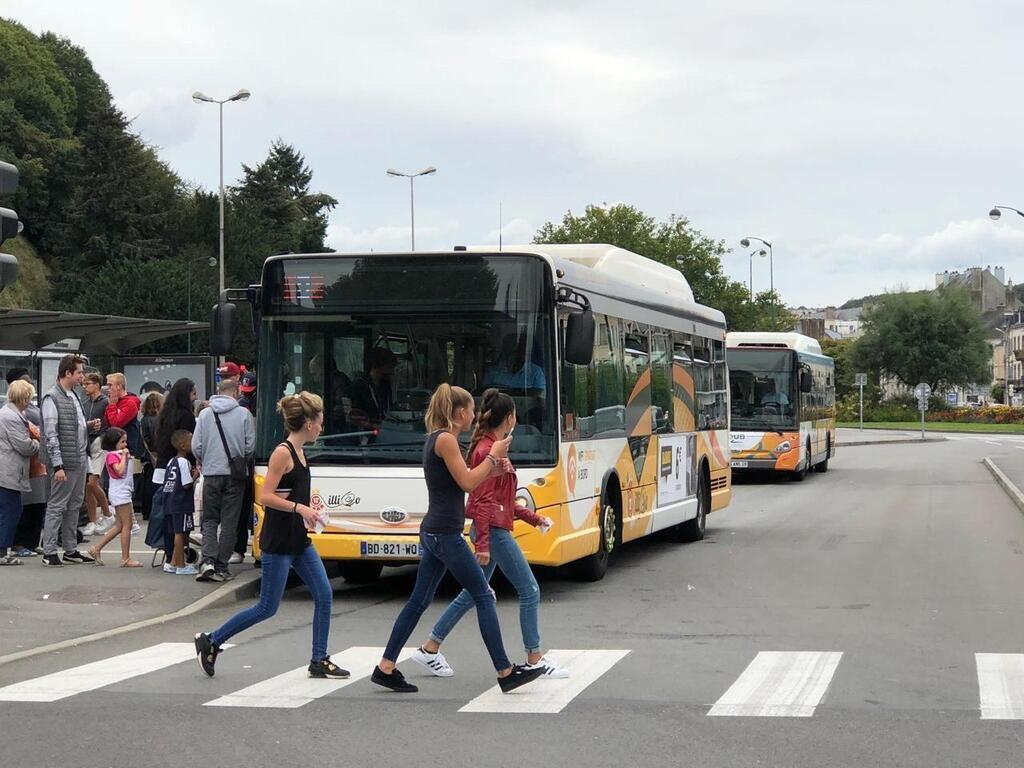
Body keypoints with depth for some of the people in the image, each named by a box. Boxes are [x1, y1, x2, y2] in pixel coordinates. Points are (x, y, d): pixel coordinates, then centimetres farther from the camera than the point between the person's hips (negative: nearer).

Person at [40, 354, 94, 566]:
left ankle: (71, 550, 20)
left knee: (74, 506, 13)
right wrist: (58, 465, -20)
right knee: (57, 507, -4)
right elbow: (51, 434, -17)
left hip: (80, 461, 9)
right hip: (65, 463, -9)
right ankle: (49, 552, 0)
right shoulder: (52, 398, -12)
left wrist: (90, 426, 7)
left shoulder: (74, 396, 15)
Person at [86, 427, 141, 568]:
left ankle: (96, 549, 19)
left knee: (120, 525, 14)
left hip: (124, 492, 10)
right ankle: (125, 559, -3)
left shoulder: (118, 454, 15)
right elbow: (120, 470, -26)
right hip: (120, 494, -10)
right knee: (127, 525, -6)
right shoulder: (112, 455, -13)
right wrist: (124, 456, -17)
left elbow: (125, 471, 16)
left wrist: (126, 456, 7)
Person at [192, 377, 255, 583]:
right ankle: (221, 566, 5)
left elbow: (196, 446, 0)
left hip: (211, 474, 1)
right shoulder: (244, 414, -3)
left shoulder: (205, 414, 1)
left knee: (209, 519, 10)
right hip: (235, 475, -1)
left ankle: (208, 560, -8)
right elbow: (250, 446, -2)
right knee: (229, 522, 5)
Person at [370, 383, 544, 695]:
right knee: (484, 596, -3)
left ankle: (386, 668, 12)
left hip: (433, 533, 10)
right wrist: (493, 455, -5)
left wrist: (491, 469, 12)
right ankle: (505, 672, 0)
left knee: (419, 600, 11)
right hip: (446, 534, -10)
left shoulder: (436, 438, 15)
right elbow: (467, 482, -15)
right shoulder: (446, 439, -14)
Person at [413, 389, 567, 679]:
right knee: (530, 591, -3)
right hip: (494, 531, -10)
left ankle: (430, 649, 18)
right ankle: (535, 660, 2)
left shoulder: (491, 448, 14)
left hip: (489, 531, 10)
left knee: (473, 592, 14)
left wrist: (533, 517, 20)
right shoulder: (488, 451, -16)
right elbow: (483, 500, -20)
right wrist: (482, 544, -22)